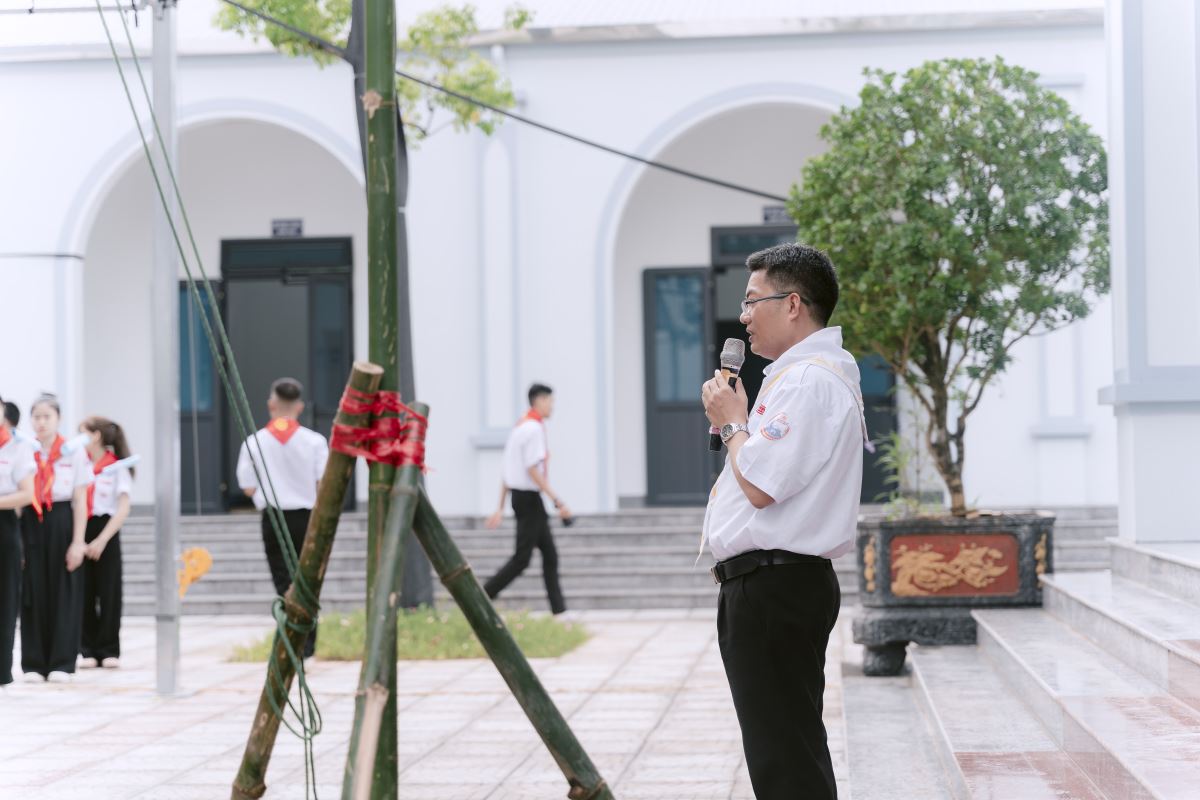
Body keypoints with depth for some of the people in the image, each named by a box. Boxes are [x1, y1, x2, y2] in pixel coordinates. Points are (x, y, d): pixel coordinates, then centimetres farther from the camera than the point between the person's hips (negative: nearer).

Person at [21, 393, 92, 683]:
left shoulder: (74, 452, 3)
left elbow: (80, 501, 1)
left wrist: (78, 541, -5)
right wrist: (16, 538, -1)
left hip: (62, 522, -1)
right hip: (31, 524, 1)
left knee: (63, 593, 1)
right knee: (34, 593, 3)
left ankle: (61, 663, 7)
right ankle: (33, 663, 9)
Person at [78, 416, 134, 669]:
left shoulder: (117, 467, -2)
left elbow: (123, 510, -7)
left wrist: (102, 540, -14)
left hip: (105, 532, -3)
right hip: (80, 531, 3)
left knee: (108, 593, 0)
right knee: (84, 592, 2)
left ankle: (109, 650, 7)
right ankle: (88, 649, 8)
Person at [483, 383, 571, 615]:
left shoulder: (520, 427, 14)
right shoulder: (534, 429, -15)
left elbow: (508, 473, 16)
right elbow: (533, 470, -22)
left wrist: (500, 508, 18)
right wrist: (557, 501, -22)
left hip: (520, 496, 10)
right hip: (529, 498, -10)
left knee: (550, 556, 10)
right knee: (521, 558, -6)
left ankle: (558, 609, 11)